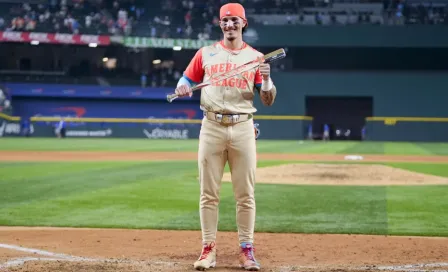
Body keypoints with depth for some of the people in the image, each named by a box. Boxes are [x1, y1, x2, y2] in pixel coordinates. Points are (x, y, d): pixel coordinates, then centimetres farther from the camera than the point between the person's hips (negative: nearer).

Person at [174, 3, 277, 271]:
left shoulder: (255, 57, 7)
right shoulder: (206, 53, 9)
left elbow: (268, 101, 5)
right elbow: (187, 80, 12)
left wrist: (266, 79, -15)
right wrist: (182, 88, -11)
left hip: (243, 128, 0)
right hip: (212, 127, 0)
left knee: (245, 194, 1)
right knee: (209, 193, 1)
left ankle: (247, 250, 7)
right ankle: (209, 249, 6)